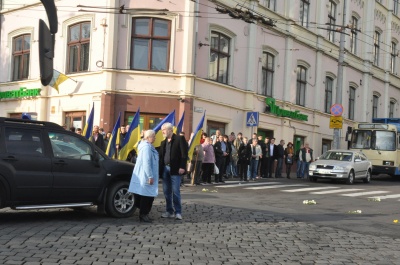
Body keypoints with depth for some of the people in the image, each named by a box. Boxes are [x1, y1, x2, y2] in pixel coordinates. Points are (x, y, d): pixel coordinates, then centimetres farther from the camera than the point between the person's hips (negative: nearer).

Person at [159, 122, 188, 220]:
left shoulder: (179, 139, -4)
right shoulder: (163, 142, 17)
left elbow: (184, 154, -10)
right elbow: (161, 156, 16)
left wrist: (182, 167, -18)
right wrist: (160, 168, 6)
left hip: (175, 169, -7)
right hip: (165, 168, 7)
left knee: (175, 191, -5)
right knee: (167, 191, 8)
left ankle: (178, 212, 2)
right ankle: (169, 211, 16)